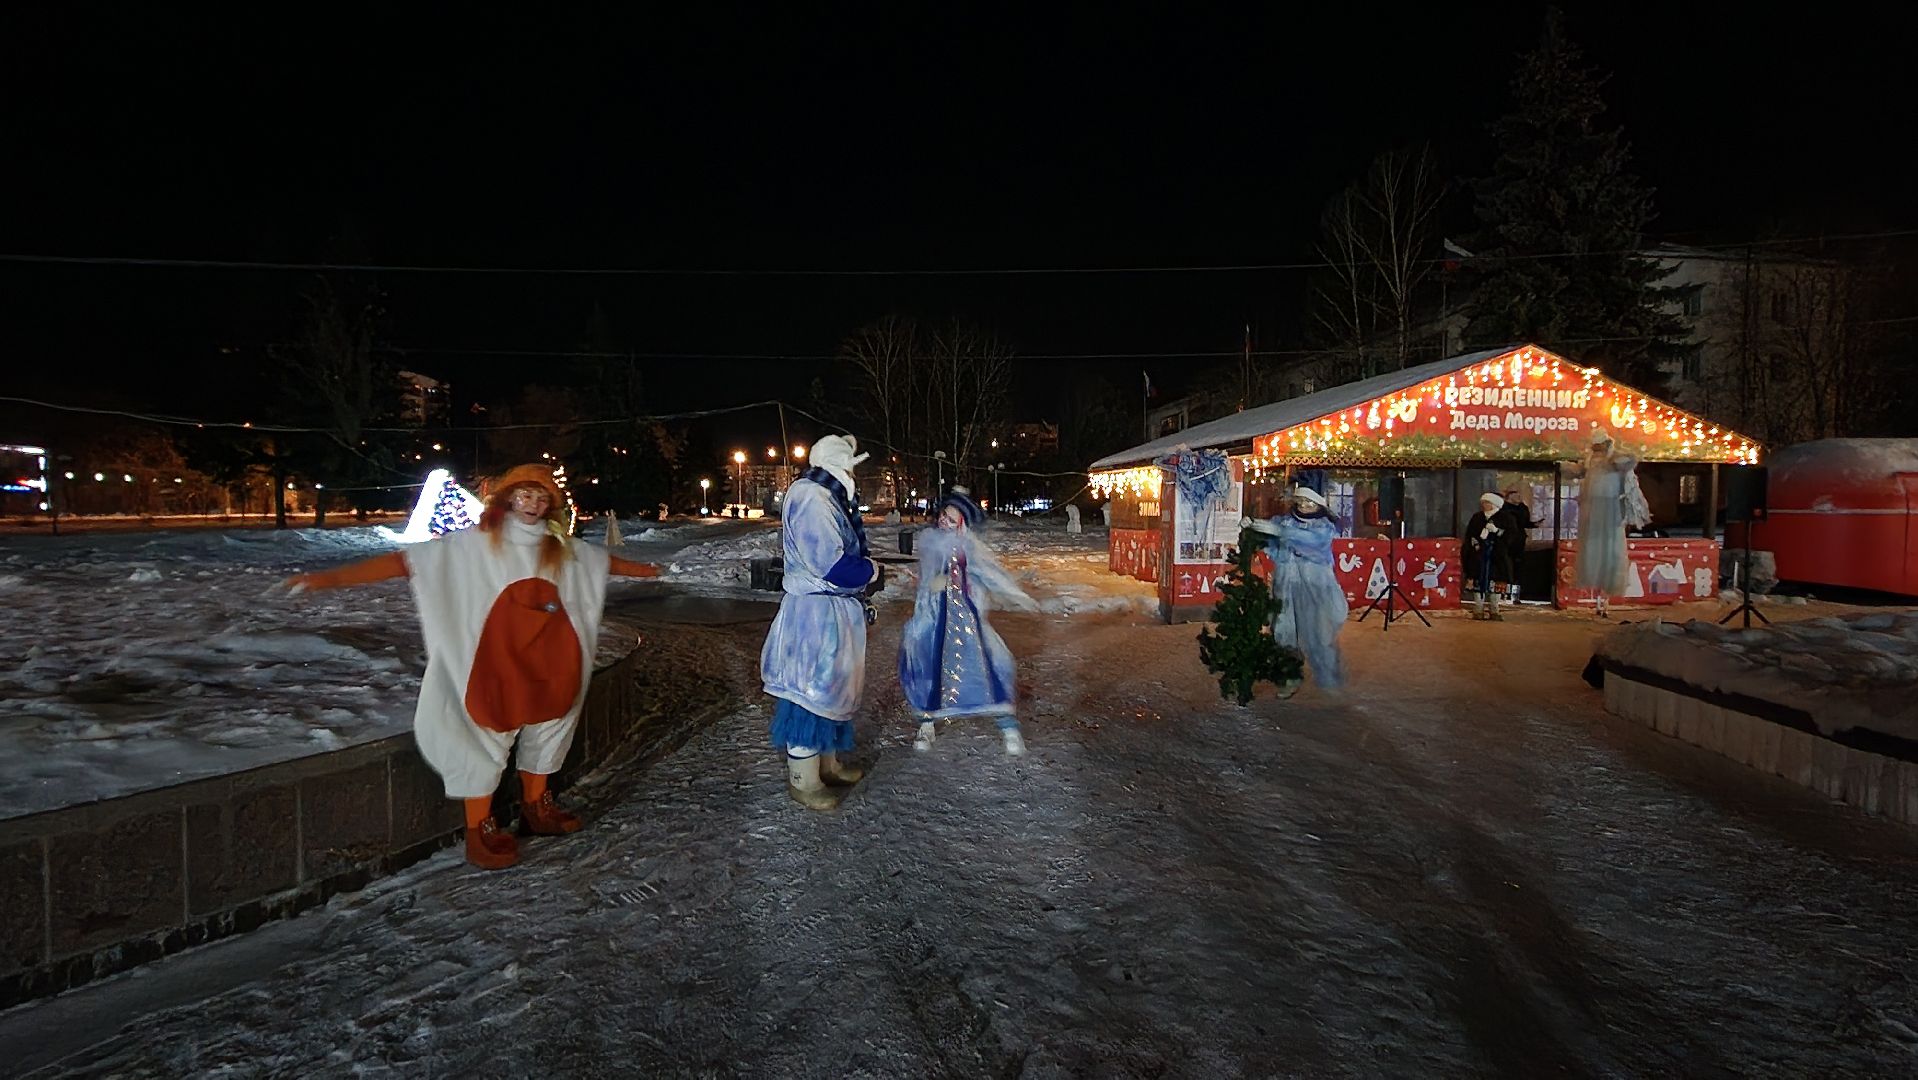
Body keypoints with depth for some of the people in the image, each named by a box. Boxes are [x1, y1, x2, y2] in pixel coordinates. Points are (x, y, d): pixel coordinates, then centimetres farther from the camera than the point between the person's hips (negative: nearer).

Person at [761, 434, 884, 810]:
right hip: (815, 615, -11)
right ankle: (803, 780, 10)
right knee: (810, 694, -1)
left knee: (832, 690, 20)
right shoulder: (810, 498, -19)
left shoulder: (829, 500, 14)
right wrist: (871, 571, -10)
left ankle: (827, 763, 35)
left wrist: (865, 573, -1)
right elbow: (832, 564, -25)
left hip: (835, 612, 11)